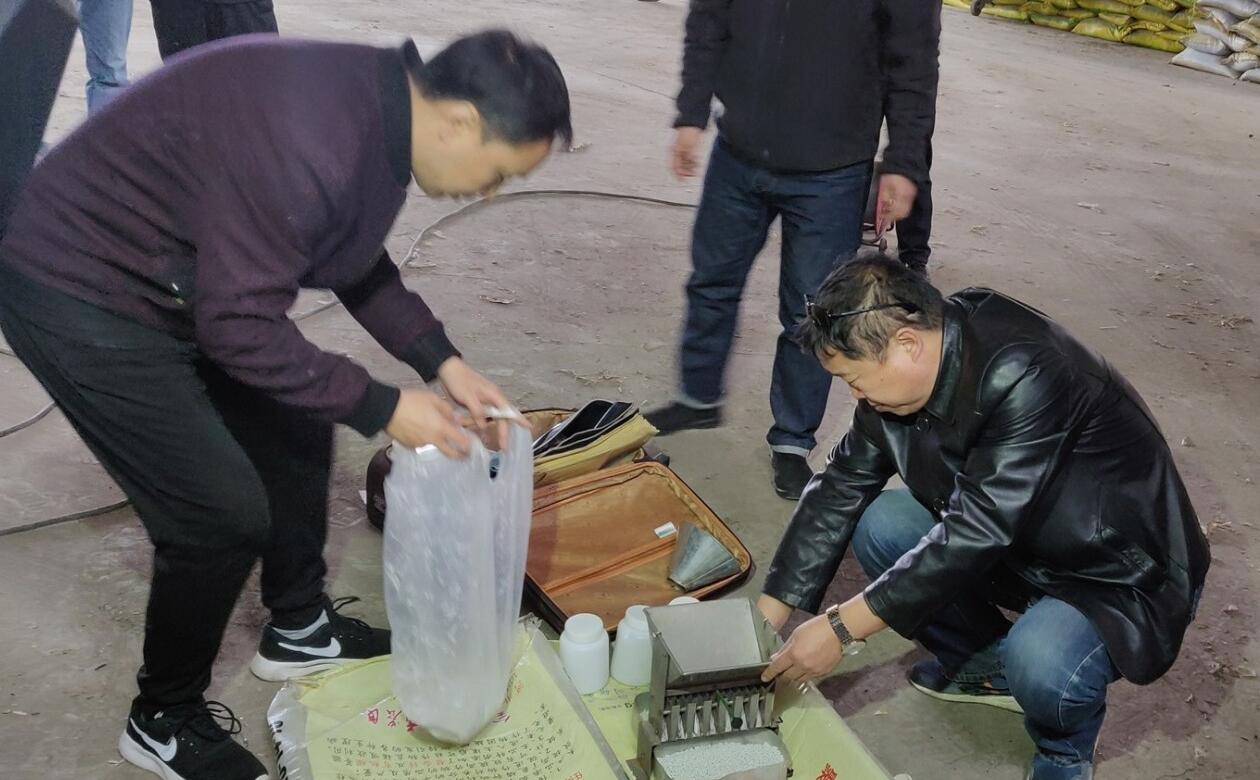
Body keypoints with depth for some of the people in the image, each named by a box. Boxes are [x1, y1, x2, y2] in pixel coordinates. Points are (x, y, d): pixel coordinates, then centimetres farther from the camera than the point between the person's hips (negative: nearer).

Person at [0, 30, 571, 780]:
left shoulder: (378, 107, -3)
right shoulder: (307, 144, -34)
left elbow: (358, 261, 9)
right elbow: (239, 325, -29)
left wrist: (442, 361, 1)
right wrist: (383, 408, -21)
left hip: (187, 283, 10)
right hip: (84, 297, -9)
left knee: (296, 432, 15)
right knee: (224, 515, -5)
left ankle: (300, 628, 37)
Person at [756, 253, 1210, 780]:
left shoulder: (1026, 376, -34)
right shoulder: (902, 366, -10)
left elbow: (976, 532, -34)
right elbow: (842, 486, -4)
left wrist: (841, 628, -28)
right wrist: (767, 619, -6)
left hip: (1120, 573, -7)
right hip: (1015, 543, 7)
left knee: (1039, 665, -34)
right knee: (878, 525, -8)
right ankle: (989, 666, 13)